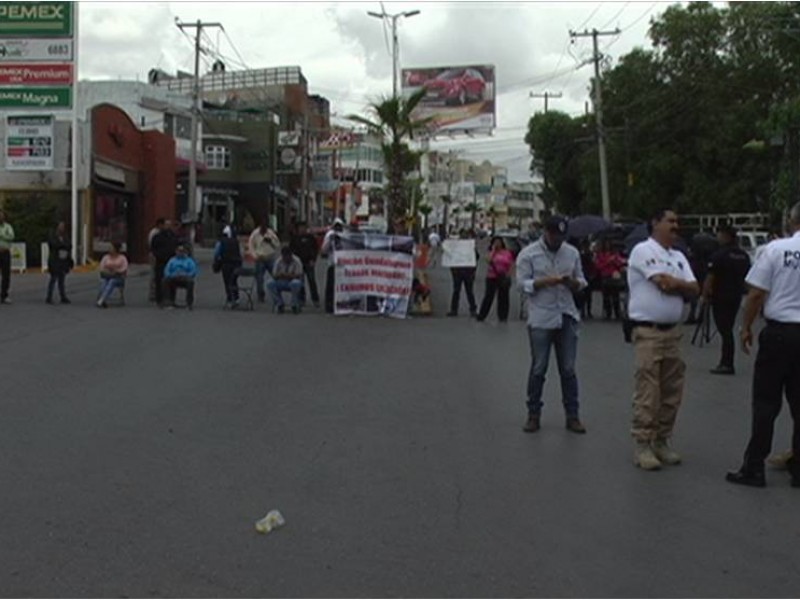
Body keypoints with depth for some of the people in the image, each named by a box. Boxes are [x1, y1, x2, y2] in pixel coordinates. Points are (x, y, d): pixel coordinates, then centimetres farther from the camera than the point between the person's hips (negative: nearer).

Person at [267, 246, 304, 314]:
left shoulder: (297, 261, -12)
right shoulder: (278, 262, -3)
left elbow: (298, 276, -18)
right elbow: (274, 276, -4)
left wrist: (286, 275, -28)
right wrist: (279, 275, -28)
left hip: (293, 281, -3)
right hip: (281, 283, 3)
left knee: (295, 283, -40)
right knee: (270, 284, -25)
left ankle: (294, 305, -18)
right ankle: (279, 304, -9)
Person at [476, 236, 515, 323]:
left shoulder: (507, 253, 5)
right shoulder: (492, 252, 3)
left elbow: (511, 265, 6)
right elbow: (489, 260, -17)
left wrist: (508, 274, -7)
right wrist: (493, 249, -12)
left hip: (504, 278, 1)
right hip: (492, 277, -1)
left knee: (503, 297, 5)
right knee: (488, 296, -1)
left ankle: (503, 317, 12)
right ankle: (481, 316, 5)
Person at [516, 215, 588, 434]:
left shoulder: (572, 253, 10)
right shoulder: (528, 254, -2)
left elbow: (581, 283, 12)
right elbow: (523, 284, -8)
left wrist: (572, 282, -10)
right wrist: (547, 281, -20)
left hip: (567, 317, 3)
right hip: (540, 319, -3)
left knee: (568, 369, 5)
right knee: (538, 369, 2)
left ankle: (572, 415, 11)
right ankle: (533, 414, 13)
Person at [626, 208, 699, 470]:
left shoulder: (678, 257, 16)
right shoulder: (643, 250, -8)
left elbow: (694, 290, 7)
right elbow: (667, 284, -17)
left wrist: (672, 283, -9)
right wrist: (683, 285, 2)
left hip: (673, 331, 8)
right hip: (648, 331, -8)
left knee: (672, 392, 10)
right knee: (647, 392, -6)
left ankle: (662, 441, 19)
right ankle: (642, 445, 0)